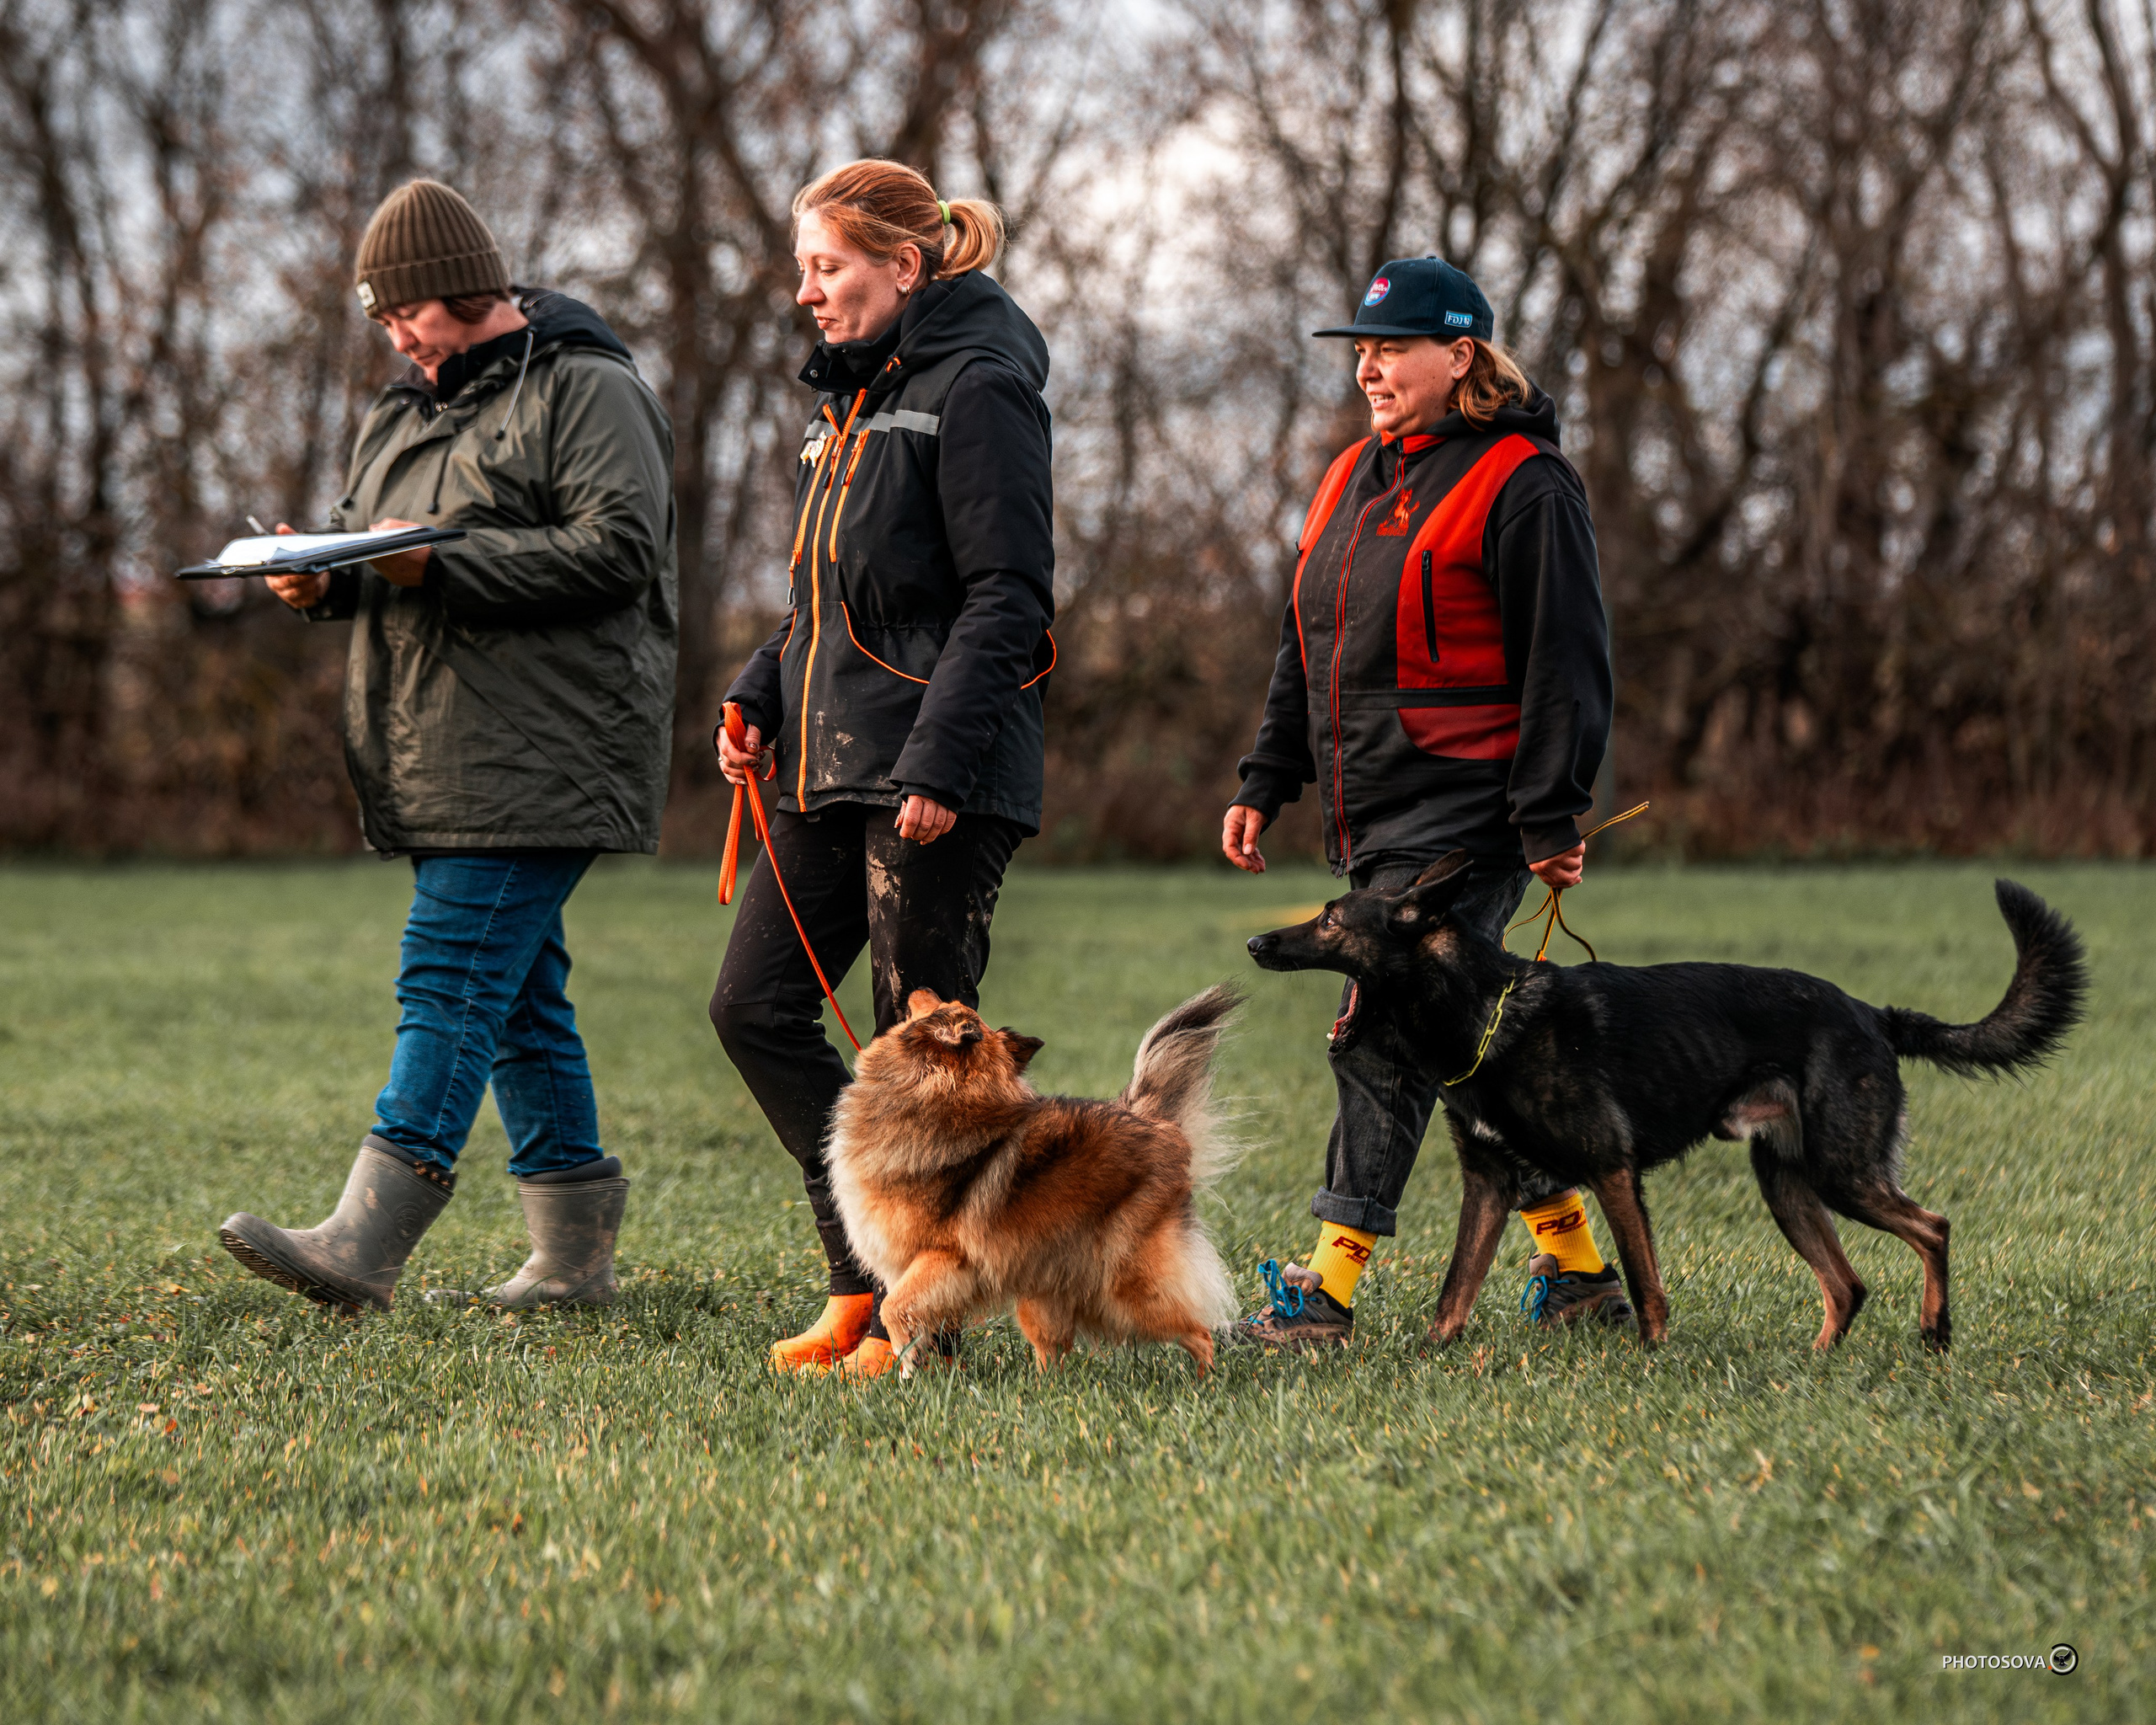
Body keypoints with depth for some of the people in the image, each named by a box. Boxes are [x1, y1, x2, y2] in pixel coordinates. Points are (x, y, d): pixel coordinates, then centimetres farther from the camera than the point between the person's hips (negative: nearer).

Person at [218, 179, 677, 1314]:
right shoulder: (404, 409, 20)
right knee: (517, 993, 10)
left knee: (451, 976, -15)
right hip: (443, 753, 9)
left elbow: (617, 551, -17)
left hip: (538, 751, -9)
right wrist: (321, 577, 0)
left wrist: (443, 563, -21)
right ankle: (574, 1255, 16)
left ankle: (366, 1242, -20)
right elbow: (368, 549, 25)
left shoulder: (584, 390, -7)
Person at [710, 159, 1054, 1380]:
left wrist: (939, 762, -22)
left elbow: (1010, 596, -16)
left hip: (945, 779, -10)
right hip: (835, 770, 10)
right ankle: (866, 1272, 14)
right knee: (756, 1006, 6)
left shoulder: (978, 388, -10)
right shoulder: (854, 396, 18)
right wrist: (760, 700, 9)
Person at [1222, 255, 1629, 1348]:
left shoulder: (1522, 485, -8)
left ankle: (1329, 1292, -11)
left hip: (1464, 821, -9)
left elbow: (1564, 665, -11)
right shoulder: (1355, 478, 17)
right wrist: (1267, 782, 17)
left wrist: (1550, 816, -16)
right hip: (1375, 822, 9)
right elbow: (1306, 649, 23)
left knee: (1383, 1037, -12)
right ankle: (1575, 1271, 21)